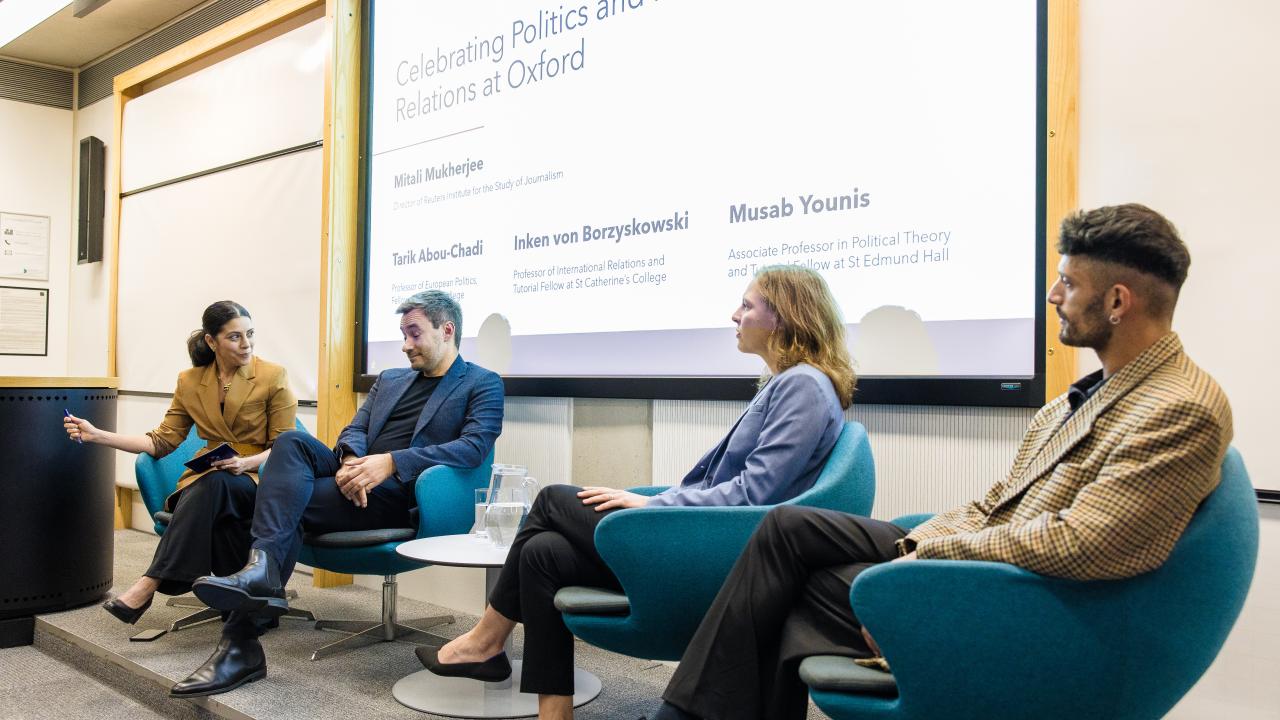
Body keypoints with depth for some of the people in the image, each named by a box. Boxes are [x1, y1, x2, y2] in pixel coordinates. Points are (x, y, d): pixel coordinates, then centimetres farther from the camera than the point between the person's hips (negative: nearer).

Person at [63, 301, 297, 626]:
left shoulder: (273, 377, -3)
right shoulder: (190, 382, 9)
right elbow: (163, 441, 11)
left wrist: (245, 463, -23)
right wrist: (96, 435, 3)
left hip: (259, 480, -3)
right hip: (207, 479, 3)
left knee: (214, 485, -38)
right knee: (220, 512, -37)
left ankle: (148, 585, -37)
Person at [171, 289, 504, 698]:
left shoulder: (482, 384, 5)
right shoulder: (389, 380, 28)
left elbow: (475, 446, -12)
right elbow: (354, 429, 17)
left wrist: (391, 461, -23)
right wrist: (350, 461, -10)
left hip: (400, 497, -6)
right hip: (357, 480, 6)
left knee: (288, 504, -24)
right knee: (292, 442, -23)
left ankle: (242, 641, -24)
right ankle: (261, 570, -36)